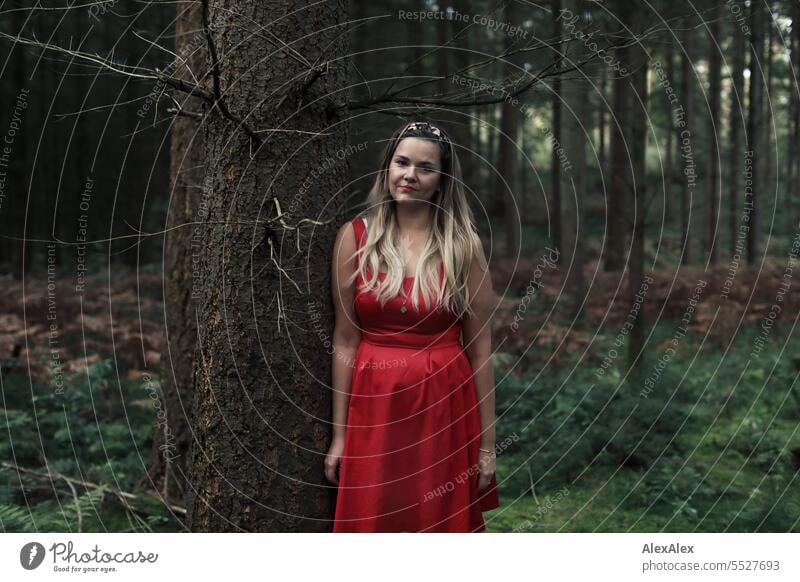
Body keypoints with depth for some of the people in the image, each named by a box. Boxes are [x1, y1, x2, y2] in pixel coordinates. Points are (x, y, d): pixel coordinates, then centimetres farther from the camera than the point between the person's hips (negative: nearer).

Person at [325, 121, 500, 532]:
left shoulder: (463, 245, -2)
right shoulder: (355, 237, 0)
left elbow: (480, 347, -1)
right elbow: (345, 339, 1)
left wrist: (487, 443, 0)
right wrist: (339, 434, 1)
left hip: (444, 408, 0)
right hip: (375, 407, 1)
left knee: (442, 528, 8)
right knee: (373, 528, 8)